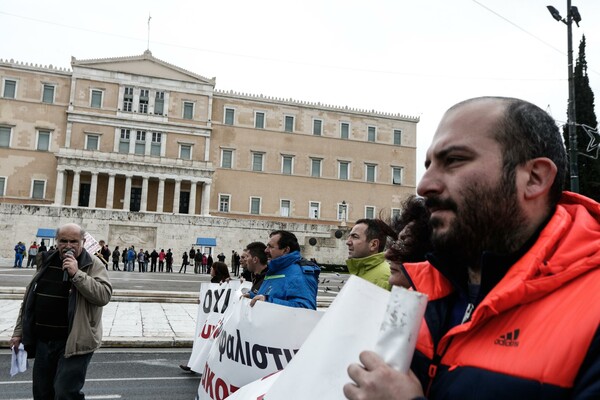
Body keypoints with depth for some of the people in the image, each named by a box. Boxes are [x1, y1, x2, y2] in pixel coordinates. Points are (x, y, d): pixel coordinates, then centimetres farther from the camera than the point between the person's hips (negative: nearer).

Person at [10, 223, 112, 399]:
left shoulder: (93, 265, -8)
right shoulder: (47, 262, 8)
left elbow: (104, 296, -21)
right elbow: (29, 298, 16)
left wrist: (76, 274, -26)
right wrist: (19, 331, 16)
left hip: (74, 342, -6)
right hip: (42, 341, 6)